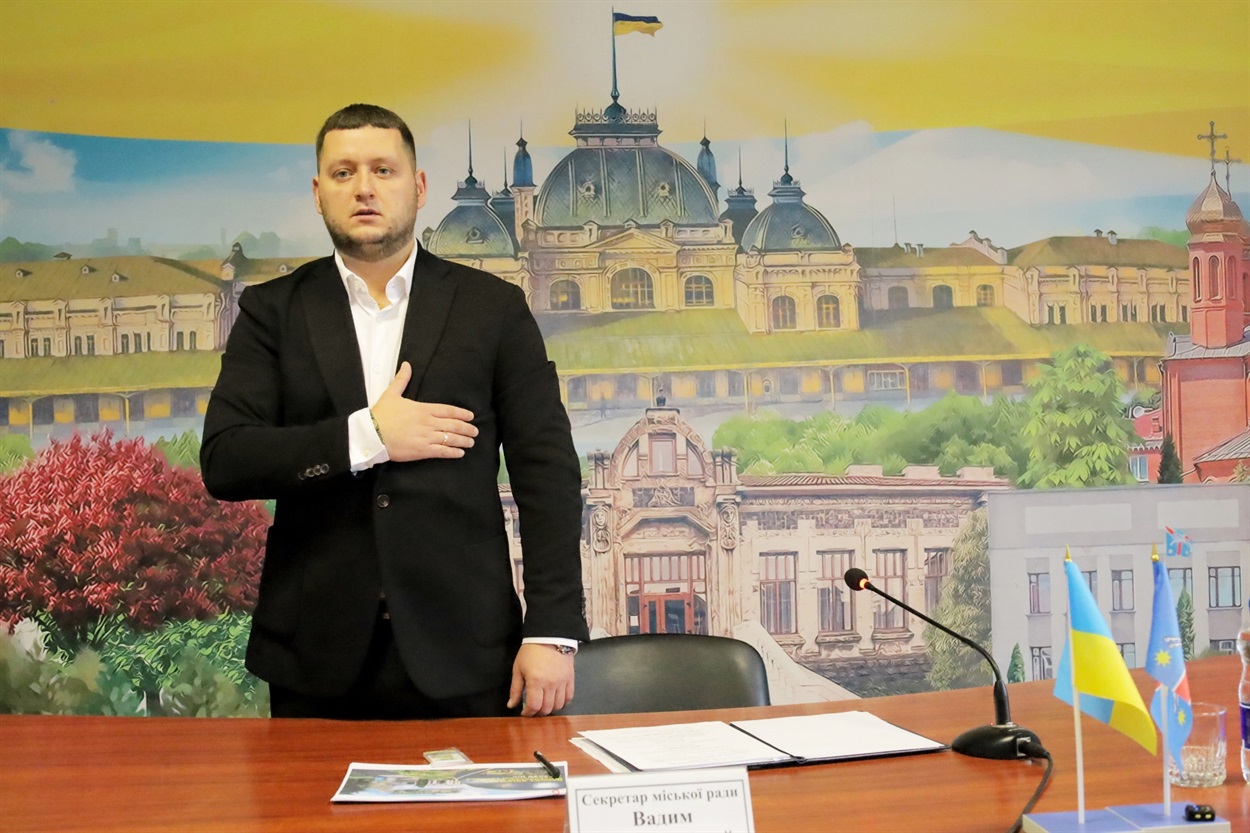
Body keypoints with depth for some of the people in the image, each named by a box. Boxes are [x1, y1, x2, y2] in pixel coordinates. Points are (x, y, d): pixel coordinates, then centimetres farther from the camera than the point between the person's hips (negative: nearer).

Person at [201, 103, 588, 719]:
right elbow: (223, 463, -4)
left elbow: (548, 474, 1)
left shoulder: (493, 308, 5)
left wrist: (553, 632, -7)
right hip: (317, 661, 1)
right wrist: (366, 437, -13)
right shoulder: (272, 312, 7)